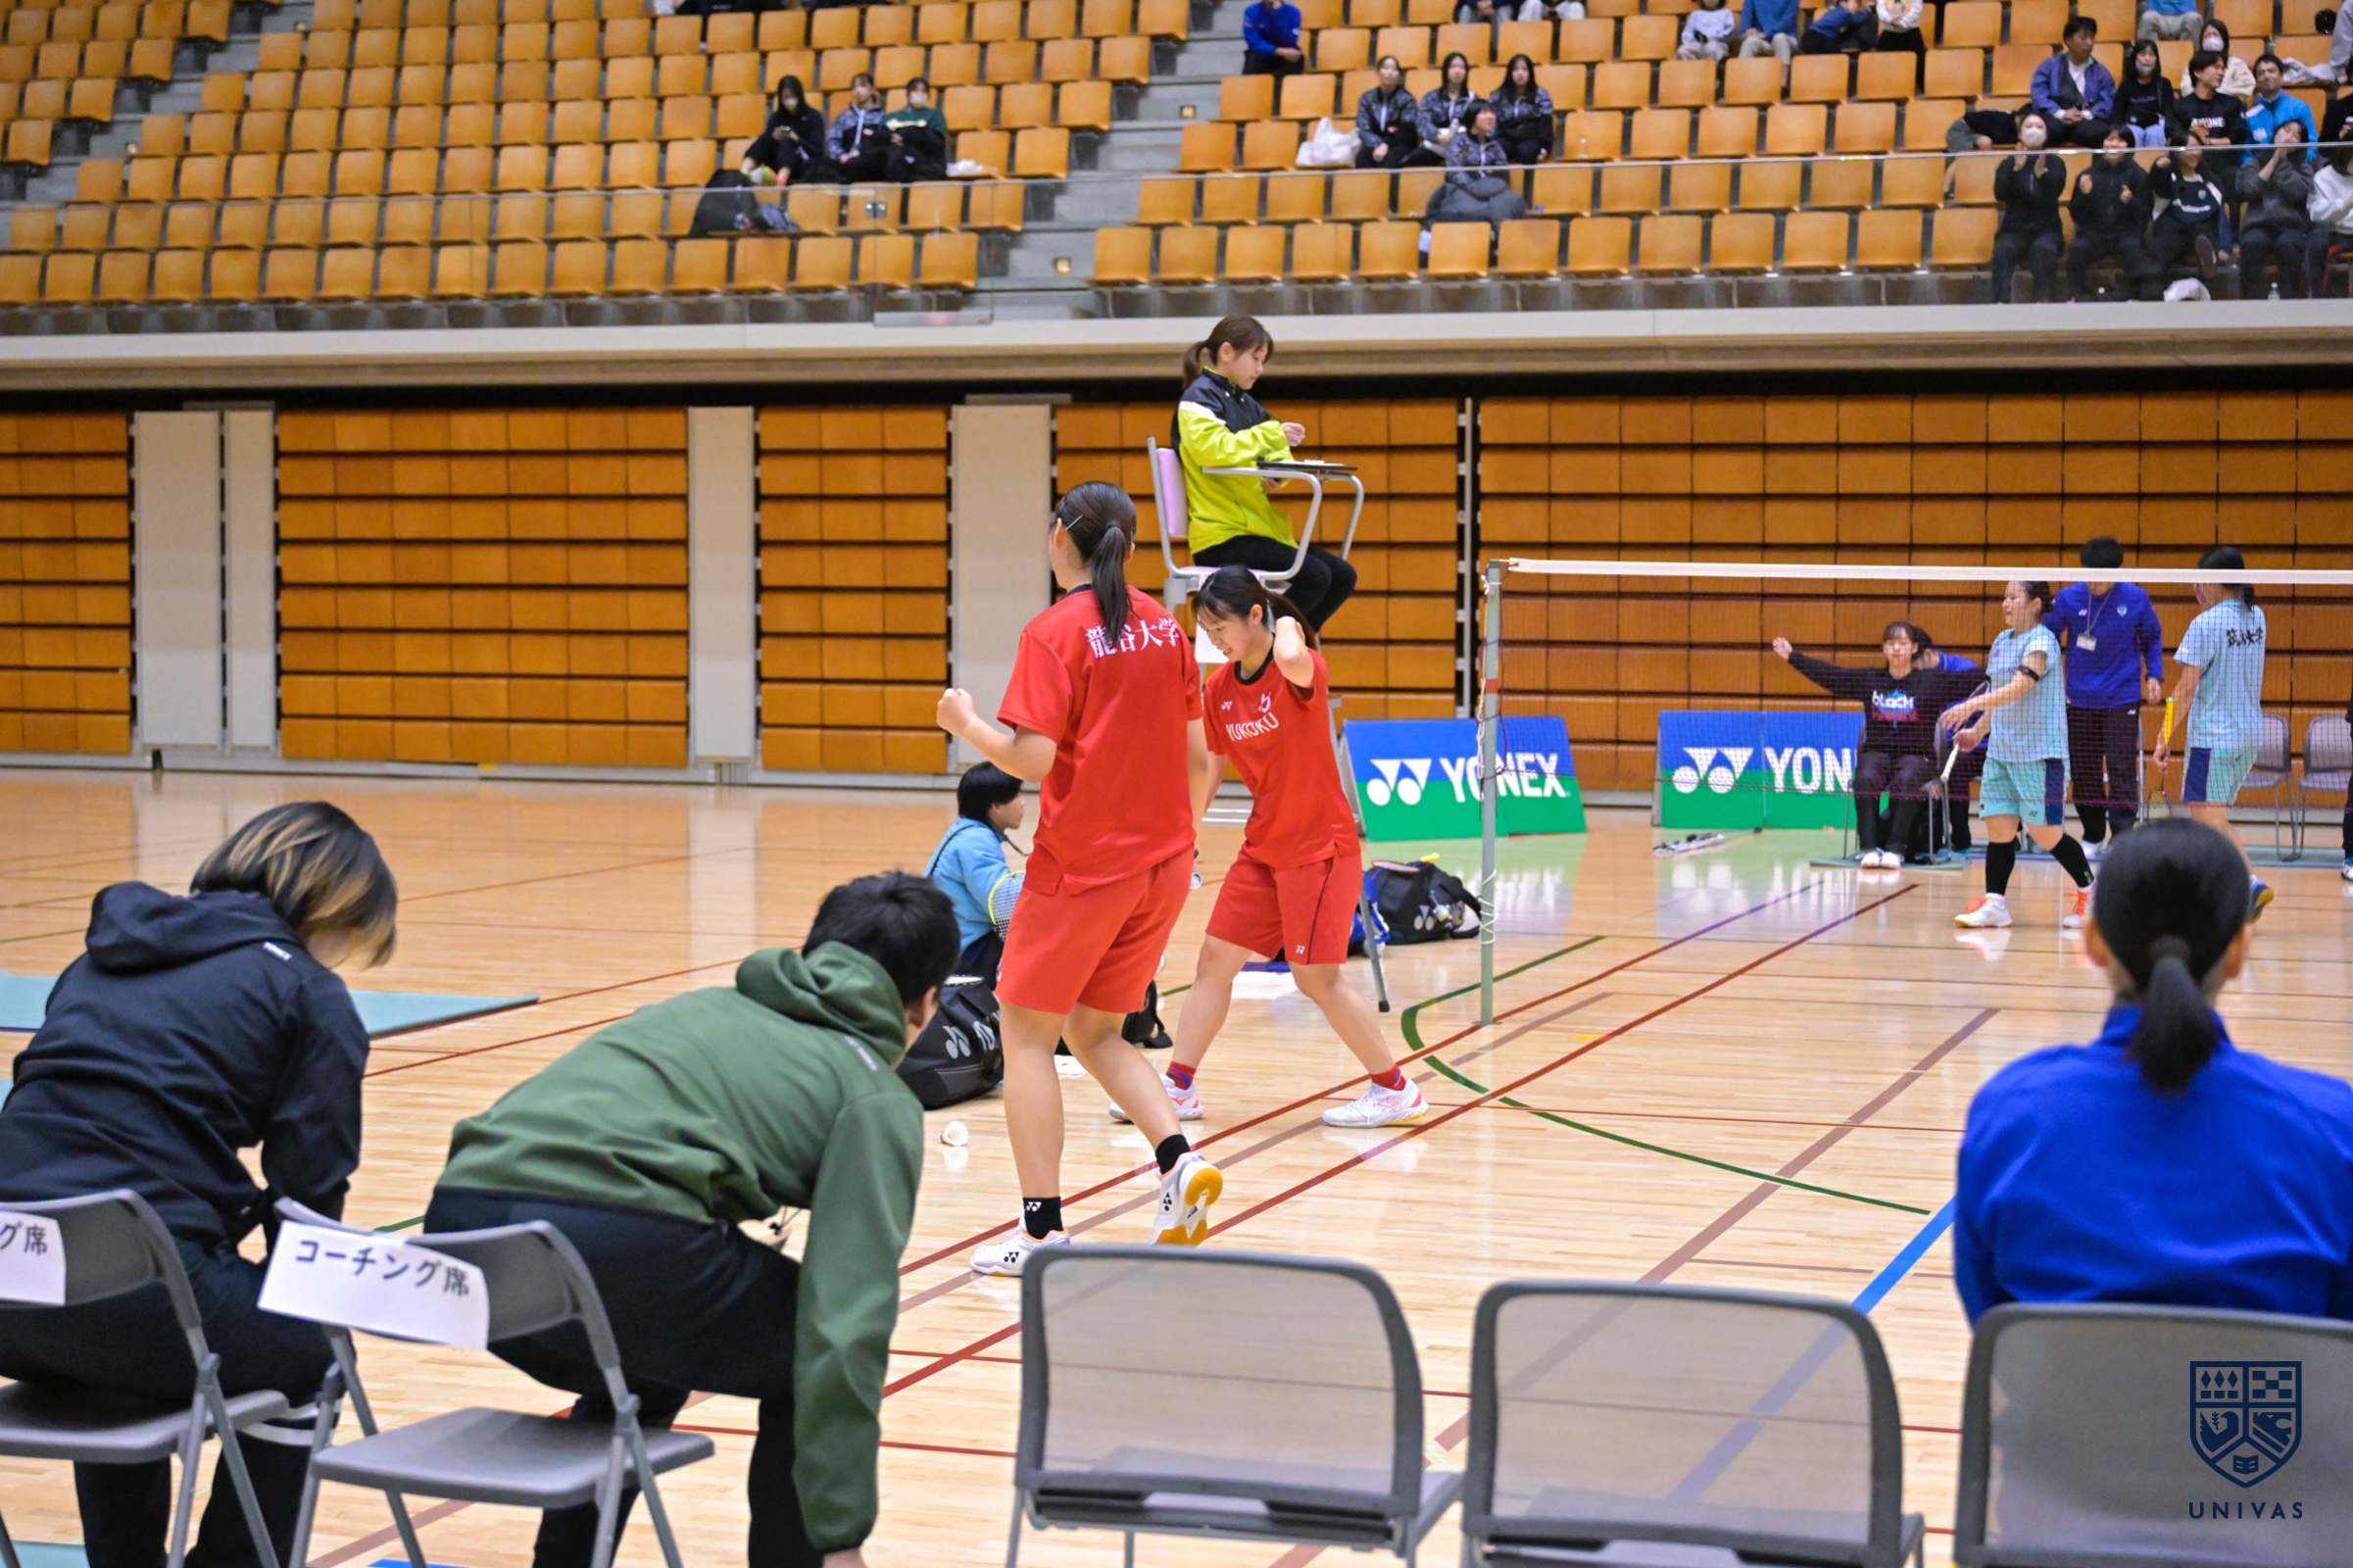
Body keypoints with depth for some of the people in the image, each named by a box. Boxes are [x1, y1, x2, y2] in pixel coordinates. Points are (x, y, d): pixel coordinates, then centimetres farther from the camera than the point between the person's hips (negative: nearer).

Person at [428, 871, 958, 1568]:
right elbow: (848, 1328, 3)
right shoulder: (876, 1099, 14)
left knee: (640, 1375, 35)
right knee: (810, 1361, 20)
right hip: (608, 1241, -7)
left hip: (461, 1223, 7)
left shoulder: (703, 1006, 32)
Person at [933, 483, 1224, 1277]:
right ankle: (1179, 1159, -4)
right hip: (1162, 862, 6)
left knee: (1027, 1031, 5)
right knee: (1096, 1032, 17)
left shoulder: (1056, 632, -12)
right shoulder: (1162, 625, 7)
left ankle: (1042, 1227, 0)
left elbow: (1032, 757, -18)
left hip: (1082, 866, -6)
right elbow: (1196, 755, 11)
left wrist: (967, 725, -1)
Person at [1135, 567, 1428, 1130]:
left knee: (1316, 978, -5)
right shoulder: (1219, 688, 3)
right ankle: (1179, 1087, 13)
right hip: (1262, 847, 7)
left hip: (1320, 848, -7)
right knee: (1214, 961, 4)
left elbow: (1291, 660, -44)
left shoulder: (1301, 670, -17)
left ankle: (1394, 1088, 8)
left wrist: (1286, 625, -23)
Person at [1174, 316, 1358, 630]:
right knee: (1313, 576, -24)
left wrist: (1278, 463, -5)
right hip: (1221, 536, -9)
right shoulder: (1198, 399, -5)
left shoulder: (1246, 403, 19)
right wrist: (1272, 434, -17)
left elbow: (1270, 456, 20)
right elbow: (1211, 449, -24)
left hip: (1254, 528, 9)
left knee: (1342, 576, 0)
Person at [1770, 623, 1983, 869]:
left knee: (1905, 782, -34)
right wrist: (1792, 656, 9)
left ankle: (1895, 849, -34)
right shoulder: (1869, 680, 11)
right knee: (1866, 779, -31)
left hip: (1916, 754, -2)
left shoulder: (1932, 681, 6)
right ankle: (1870, 847, -34)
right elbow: (1828, 673, 11)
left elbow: (1970, 679, -3)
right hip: (1876, 752, 2)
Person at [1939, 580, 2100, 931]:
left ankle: (2088, 890, 17)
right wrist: (1978, 730, 11)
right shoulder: (2001, 642, 12)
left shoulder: (2041, 642, -12)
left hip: (2040, 754, -7)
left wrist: (1970, 705, -35)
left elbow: (2018, 688, -26)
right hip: (2001, 753, 7)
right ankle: (1994, 902, 3)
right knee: (1998, 828, 0)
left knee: (2047, 834, -2)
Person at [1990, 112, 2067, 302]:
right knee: (2003, 249, -33)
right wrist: (2016, 169, -21)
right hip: (2014, 229, 0)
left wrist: (2041, 173, -27)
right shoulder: (2008, 163, 8)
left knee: (2044, 249, -35)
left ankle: (2045, 299, -37)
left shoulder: (2055, 163, 8)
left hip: (2046, 229, 0)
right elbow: (2000, 194, -8)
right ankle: (2001, 302, -44)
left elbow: (2053, 193, -9)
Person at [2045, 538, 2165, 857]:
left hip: (2121, 699, -2)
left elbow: (2152, 639, 9)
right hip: (2080, 699, 2)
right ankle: (2092, 837, 23)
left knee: (2122, 771, -8)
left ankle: (2122, 838, -6)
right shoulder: (2068, 598, -5)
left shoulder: (2135, 599, -6)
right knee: (2084, 772, 9)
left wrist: (2154, 676, -1)